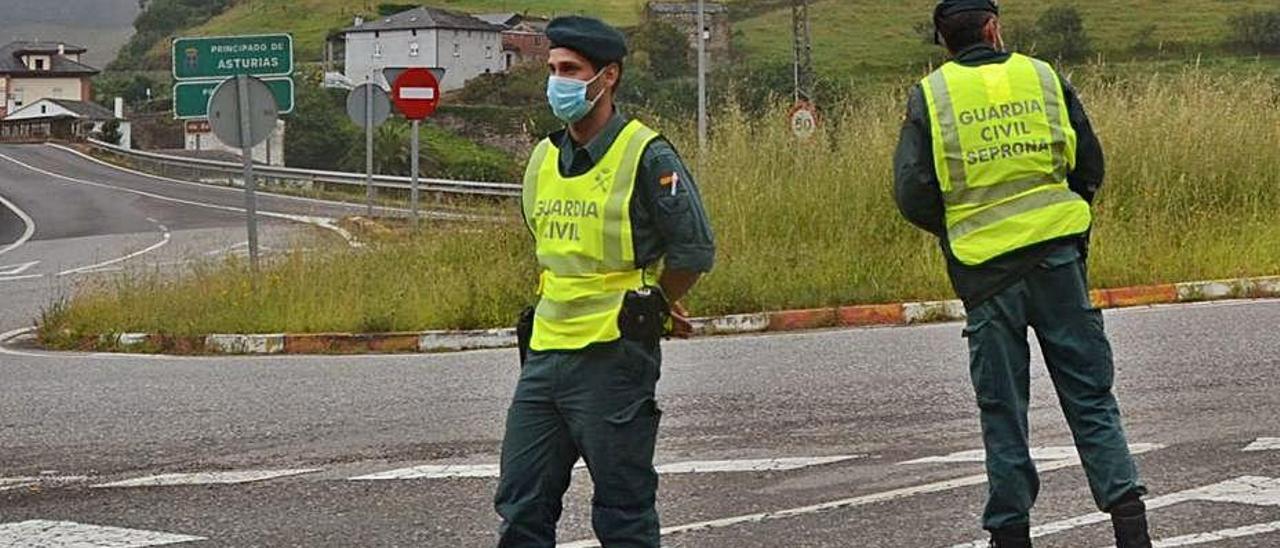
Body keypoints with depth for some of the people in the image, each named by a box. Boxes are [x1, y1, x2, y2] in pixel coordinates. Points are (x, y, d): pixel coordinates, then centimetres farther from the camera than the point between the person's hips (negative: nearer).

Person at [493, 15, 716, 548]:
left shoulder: (646, 157, -10)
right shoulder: (544, 158, 11)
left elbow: (695, 250, -8)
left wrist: (645, 309, 5)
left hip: (614, 357, -7)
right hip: (546, 352, 7)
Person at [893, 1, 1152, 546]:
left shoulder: (930, 98, -1)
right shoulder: (1045, 79, 4)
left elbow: (912, 194, -5)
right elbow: (1091, 168, 8)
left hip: (985, 270, -1)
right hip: (1059, 256, 1)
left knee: (1001, 409, 8)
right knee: (1089, 395, 7)